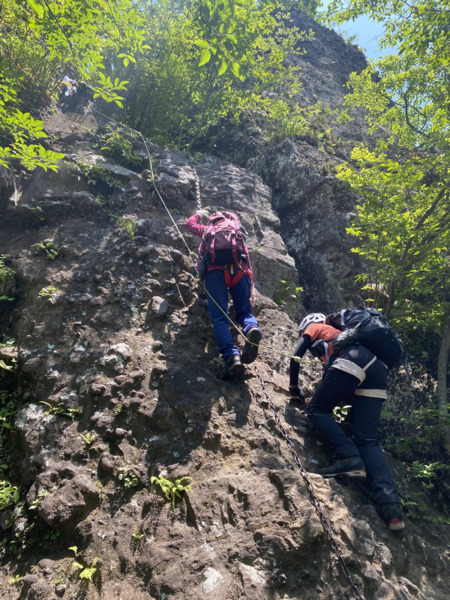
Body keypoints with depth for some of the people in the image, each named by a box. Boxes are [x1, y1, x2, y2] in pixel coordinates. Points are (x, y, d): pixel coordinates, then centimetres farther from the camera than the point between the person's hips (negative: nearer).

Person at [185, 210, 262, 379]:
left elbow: (190, 224, 49)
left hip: (215, 270, -2)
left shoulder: (208, 230, 31)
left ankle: (232, 356, -36)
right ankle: (253, 328, -32)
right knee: (244, 311, 6)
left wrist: (199, 214, 68)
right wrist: (249, 281, 27)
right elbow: (246, 256, 26)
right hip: (239, 270, 2)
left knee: (219, 316, -12)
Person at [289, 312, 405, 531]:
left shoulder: (314, 328, 25)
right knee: (367, 440, 2)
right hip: (378, 367, 7)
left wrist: (294, 390, 22)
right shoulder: (338, 334, 42)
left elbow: (296, 357, 14)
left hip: (353, 361, -7)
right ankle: (391, 505, -13)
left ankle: (350, 457, -15)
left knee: (316, 410, 4)